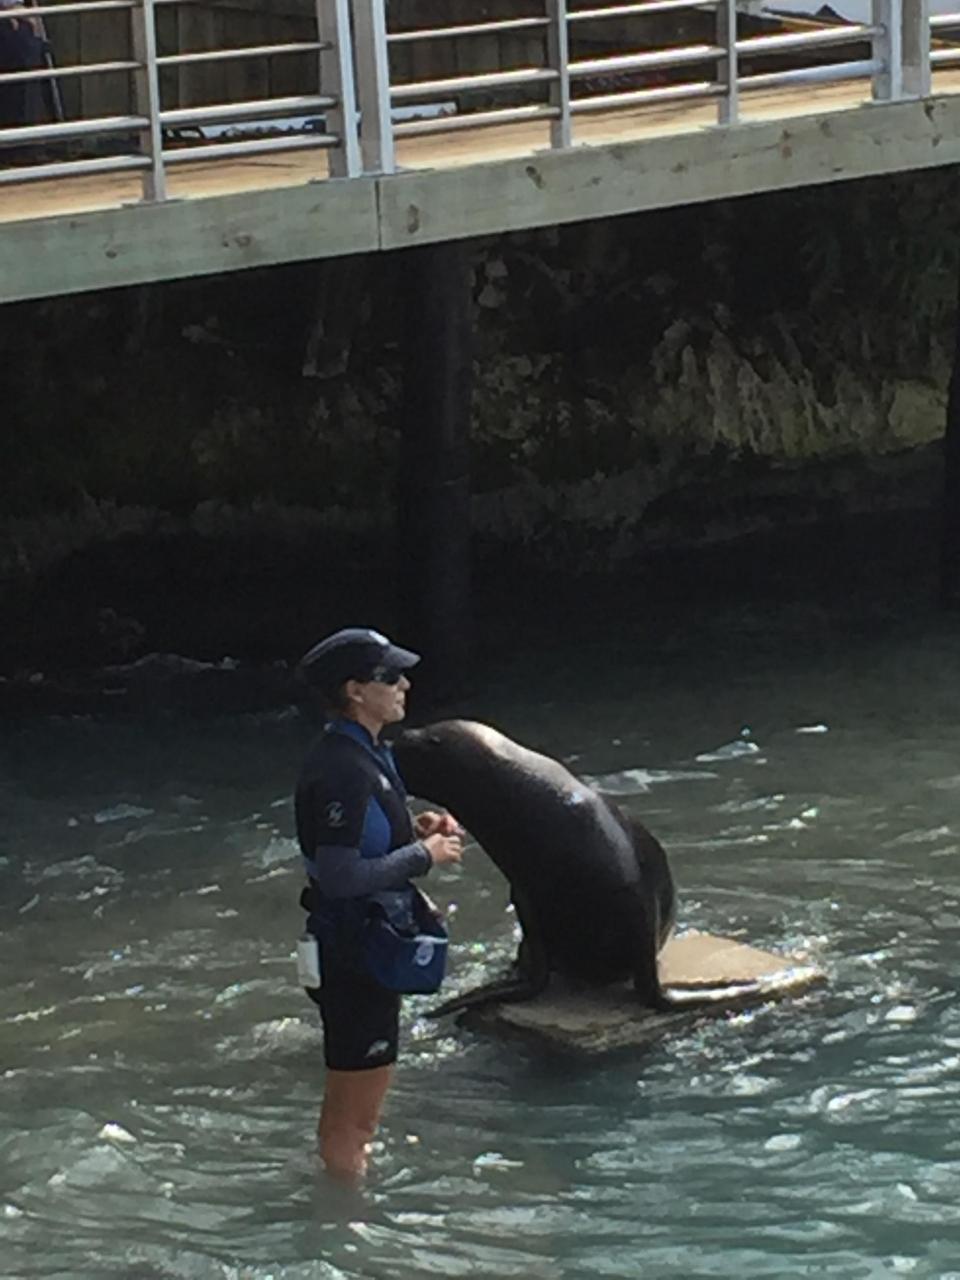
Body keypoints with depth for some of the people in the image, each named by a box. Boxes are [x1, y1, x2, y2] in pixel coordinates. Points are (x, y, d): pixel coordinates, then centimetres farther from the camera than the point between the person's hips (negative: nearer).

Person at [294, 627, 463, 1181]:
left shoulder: (367, 754, 9)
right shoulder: (341, 770, -24)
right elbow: (339, 876, -29)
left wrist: (415, 829, 6)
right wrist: (423, 855, -19)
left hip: (370, 947, 11)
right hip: (353, 958, -11)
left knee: (355, 1111, 23)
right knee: (353, 1118, 0)